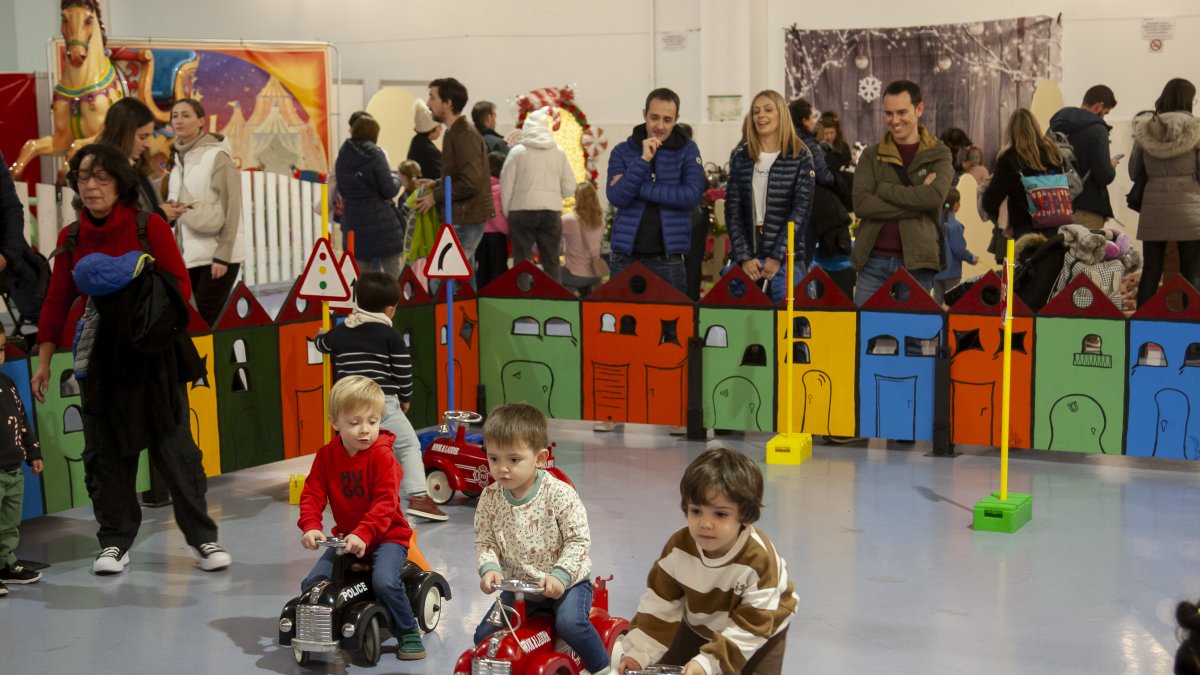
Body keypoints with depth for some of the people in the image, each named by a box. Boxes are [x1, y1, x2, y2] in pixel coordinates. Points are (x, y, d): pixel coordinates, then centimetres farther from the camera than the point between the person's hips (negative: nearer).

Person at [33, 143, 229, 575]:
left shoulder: (149, 227, -3)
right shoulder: (71, 237, 6)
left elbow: (181, 287, -3)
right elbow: (57, 301, 9)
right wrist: (44, 360, 8)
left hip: (153, 353, -3)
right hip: (98, 357, 3)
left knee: (174, 446, 0)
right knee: (105, 450, 6)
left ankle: (202, 538, 8)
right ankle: (114, 542, 17)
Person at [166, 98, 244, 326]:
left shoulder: (217, 156, -9)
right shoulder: (178, 157, 12)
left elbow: (231, 209, -13)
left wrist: (222, 256, -17)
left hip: (216, 256, -7)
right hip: (188, 255, 7)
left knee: (209, 322, -8)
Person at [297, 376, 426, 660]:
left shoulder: (382, 455, -14)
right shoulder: (326, 455, -1)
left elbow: (386, 502, -23)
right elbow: (312, 494, -6)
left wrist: (363, 534, -35)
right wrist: (311, 526, -25)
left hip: (387, 535, -4)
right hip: (345, 536, 5)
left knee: (384, 581, -30)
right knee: (311, 584, -11)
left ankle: (409, 633, -6)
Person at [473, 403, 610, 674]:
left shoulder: (560, 494, -17)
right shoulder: (490, 498, -6)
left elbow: (578, 541, -15)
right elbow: (485, 542, 0)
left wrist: (559, 576, -27)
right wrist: (489, 568, -20)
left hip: (565, 583, -4)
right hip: (518, 587, 4)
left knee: (569, 623, -30)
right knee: (484, 636, -6)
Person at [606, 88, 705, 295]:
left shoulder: (687, 150, 3)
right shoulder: (622, 151, 5)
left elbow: (692, 195, -11)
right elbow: (616, 197, -8)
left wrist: (638, 188, -10)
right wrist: (643, 160, -17)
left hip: (668, 258, -1)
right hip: (626, 256, 1)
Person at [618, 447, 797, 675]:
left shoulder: (759, 560, -37)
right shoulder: (679, 547, -24)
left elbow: (750, 625, -34)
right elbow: (659, 603, -17)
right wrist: (638, 653, -25)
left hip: (761, 633, -3)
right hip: (699, 628, 4)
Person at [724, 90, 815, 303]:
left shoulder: (800, 157, 0)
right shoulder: (740, 156, 7)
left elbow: (801, 209, -5)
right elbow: (732, 209, 4)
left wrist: (776, 257, -11)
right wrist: (744, 257, -7)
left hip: (787, 259, -2)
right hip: (746, 257, 2)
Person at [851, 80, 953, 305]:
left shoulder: (939, 155, 7)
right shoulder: (871, 156, 10)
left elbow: (935, 197, -13)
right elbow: (861, 203, -5)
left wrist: (883, 189, -7)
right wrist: (915, 201, -10)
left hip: (917, 262, -2)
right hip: (874, 260, 2)